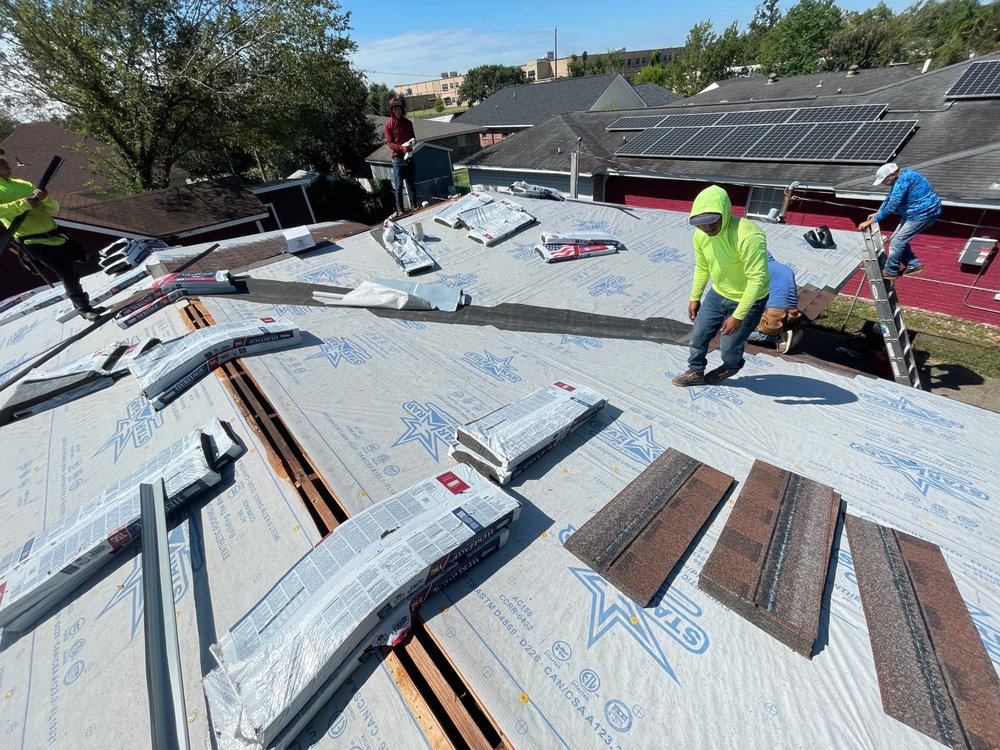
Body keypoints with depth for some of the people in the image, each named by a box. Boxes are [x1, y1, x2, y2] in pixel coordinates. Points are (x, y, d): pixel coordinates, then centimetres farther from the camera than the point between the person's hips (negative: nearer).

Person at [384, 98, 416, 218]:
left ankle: (414, 206, 12)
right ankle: (399, 210, -7)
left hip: (409, 156, 4)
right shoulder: (389, 124, 0)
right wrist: (401, 147, -23)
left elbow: (413, 136, 20)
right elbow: (389, 142, -6)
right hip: (397, 157, -4)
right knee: (398, 185, -7)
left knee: (411, 183, 7)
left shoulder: (407, 122, 13)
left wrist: (413, 141, -5)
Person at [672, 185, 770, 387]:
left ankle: (730, 368, 42)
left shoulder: (749, 236, -34)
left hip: (748, 300, -6)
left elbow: (758, 279, -31)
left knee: (729, 344, 8)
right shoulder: (701, 234, -12)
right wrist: (695, 298, 10)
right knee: (698, 334, 10)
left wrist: (738, 315, -30)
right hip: (717, 293, 6)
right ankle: (696, 372, 33)